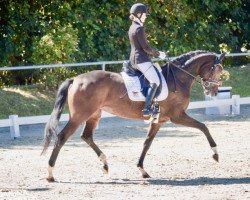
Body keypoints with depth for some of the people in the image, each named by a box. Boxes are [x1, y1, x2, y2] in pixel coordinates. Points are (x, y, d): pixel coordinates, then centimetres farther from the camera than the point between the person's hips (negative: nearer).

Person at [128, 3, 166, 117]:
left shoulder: (132, 27, 15)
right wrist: (158, 54, -3)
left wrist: (156, 53, 20)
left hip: (133, 59, 10)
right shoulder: (139, 28, -15)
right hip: (142, 59, -10)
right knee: (155, 81, -15)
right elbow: (146, 48, -16)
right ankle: (147, 108, -25)